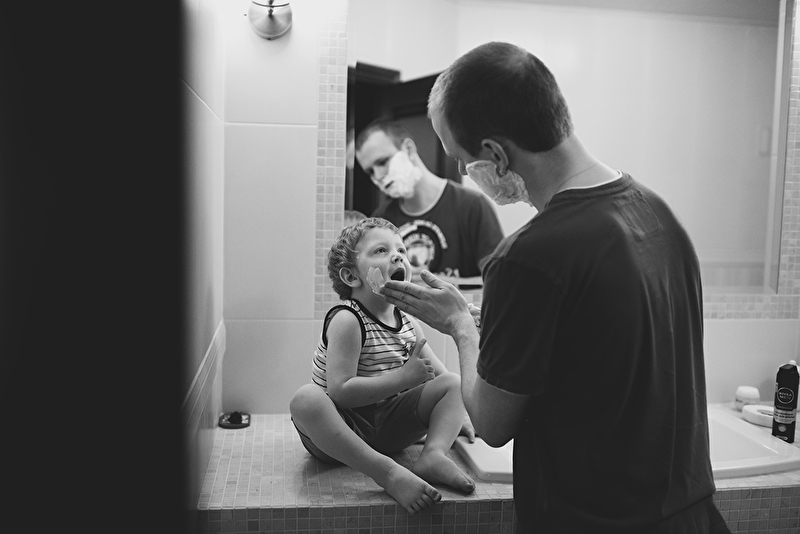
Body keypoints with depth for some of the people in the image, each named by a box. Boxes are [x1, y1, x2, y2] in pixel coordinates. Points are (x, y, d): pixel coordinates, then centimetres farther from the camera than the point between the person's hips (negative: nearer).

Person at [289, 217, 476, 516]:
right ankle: (389, 473, -41)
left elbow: (438, 374, 15)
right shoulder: (347, 320, -18)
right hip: (342, 428, -6)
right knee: (306, 399, -38)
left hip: (385, 428, 7)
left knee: (453, 383, -1)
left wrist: (456, 415, 3)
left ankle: (434, 455, -24)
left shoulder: (407, 323, 4)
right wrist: (403, 377, -28)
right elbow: (340, 392, -27)